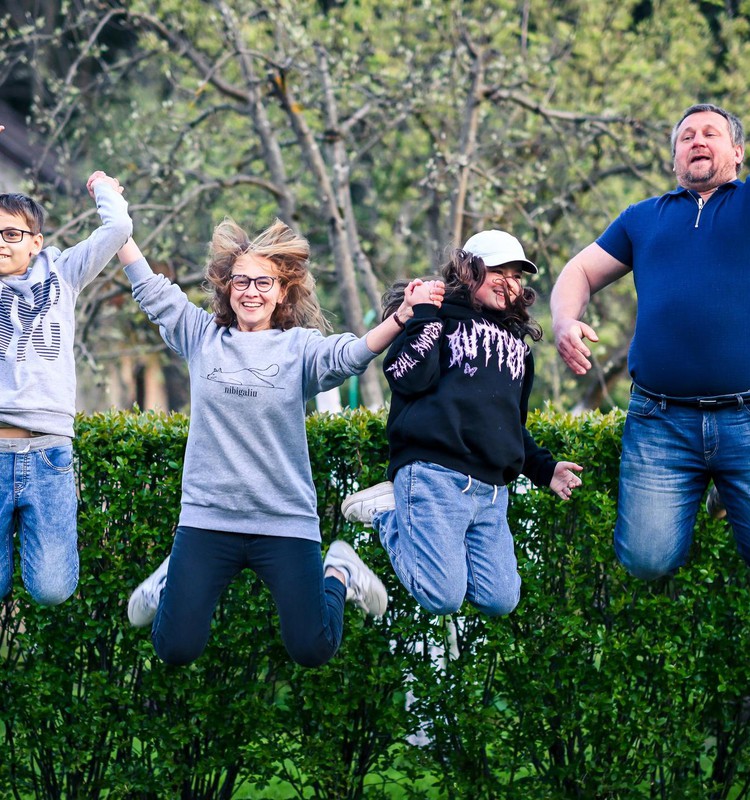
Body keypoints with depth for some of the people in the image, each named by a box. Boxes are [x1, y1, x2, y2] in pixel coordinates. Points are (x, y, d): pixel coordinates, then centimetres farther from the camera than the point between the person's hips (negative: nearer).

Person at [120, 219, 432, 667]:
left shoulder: (299, 345, -1)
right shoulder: (203, 336, 6)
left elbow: (350, 355, -20)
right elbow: (148, 287, 6)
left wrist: (402, 318, -38)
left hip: (286, 523, -1)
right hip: (207, 517, 2)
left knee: (313, 651, -3)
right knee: (176, 650, 0)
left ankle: (338, 573, 28)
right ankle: (175, 580, 34)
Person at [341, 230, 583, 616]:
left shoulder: (517, 342, 27)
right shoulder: (440, 317, 6)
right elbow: (408, 378, -11)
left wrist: (544, 468, 23)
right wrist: (424, 314, -11)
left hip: (492, 491, 7)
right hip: (433, 472, -7)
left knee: (500, 600, -8)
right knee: (442, 598, -18)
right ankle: (387, 512, 7)